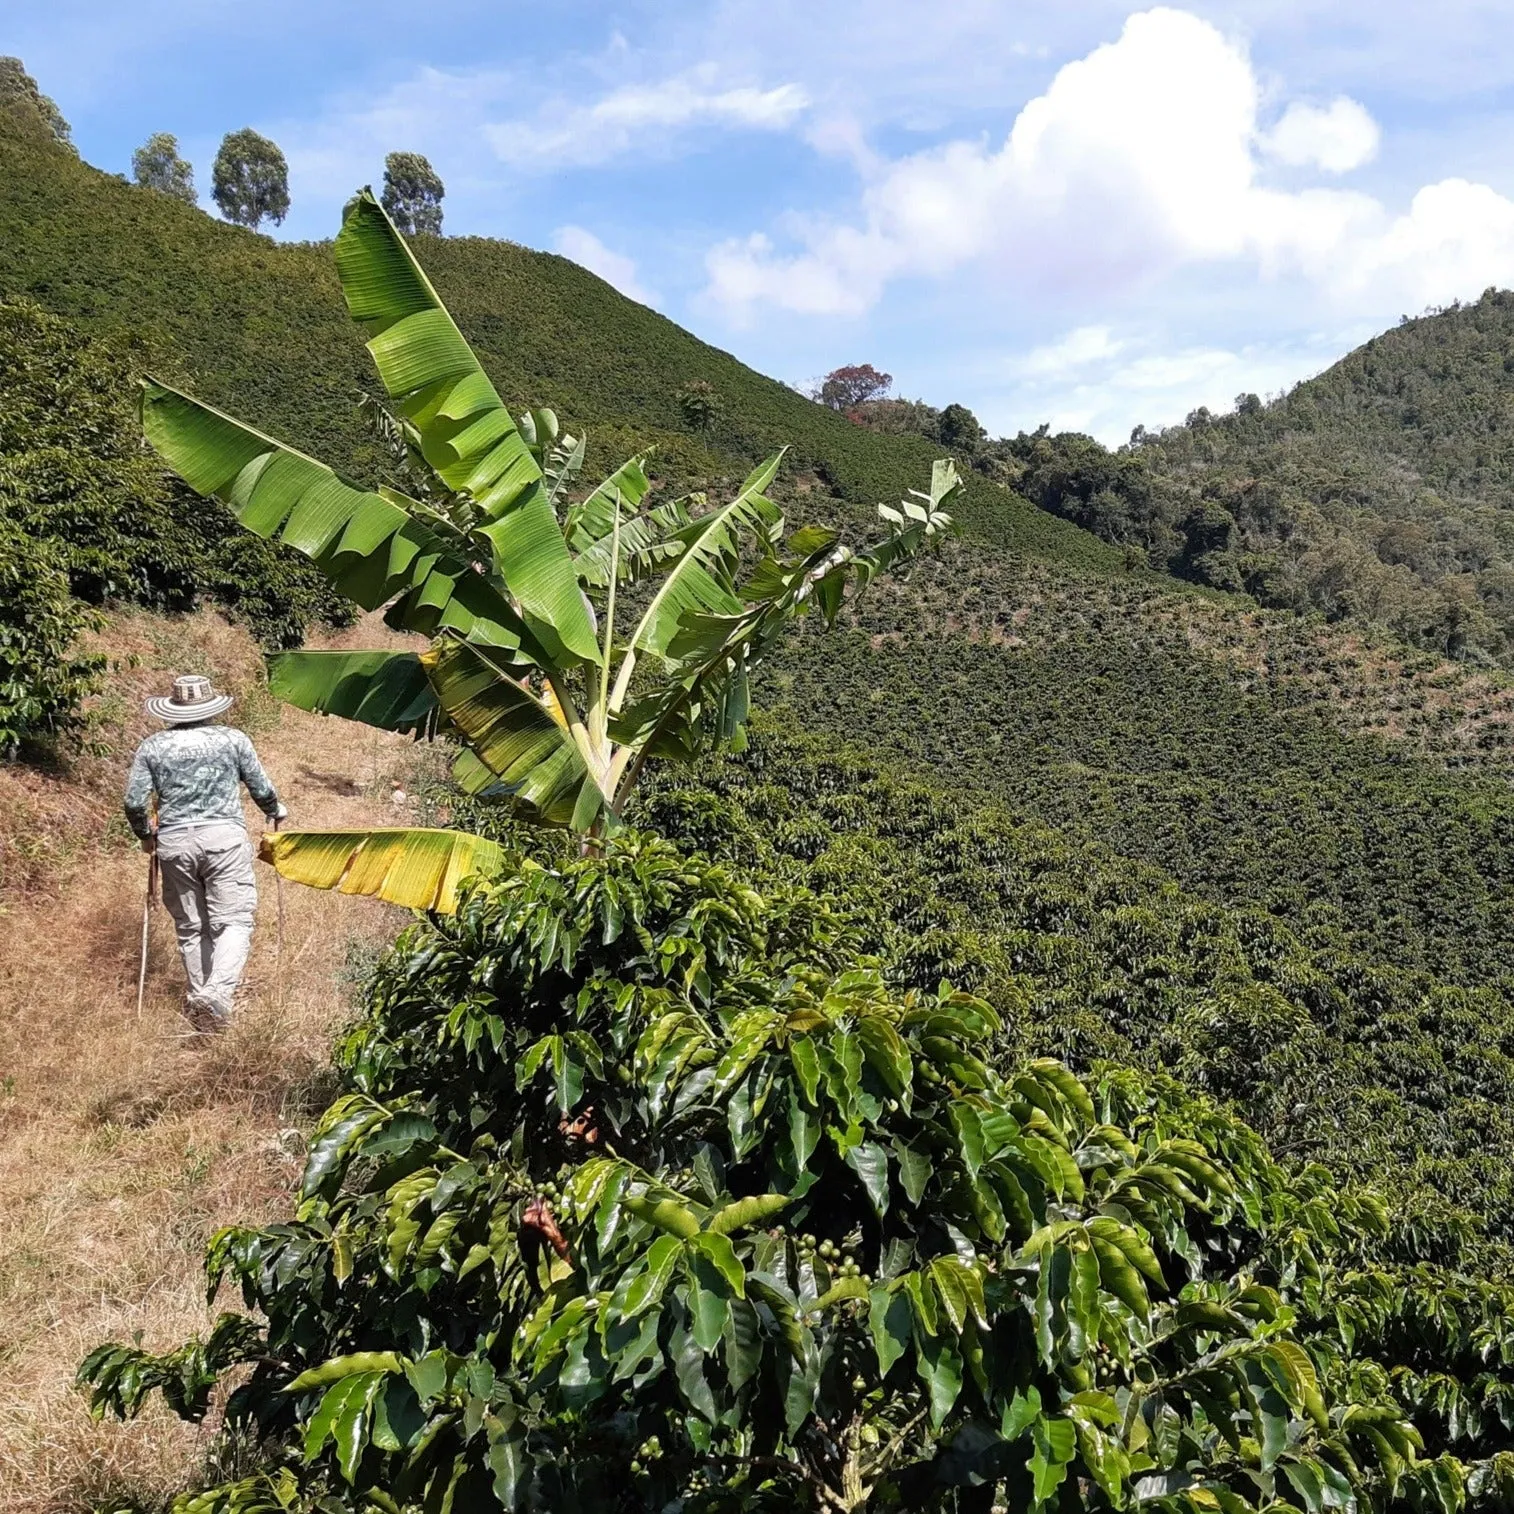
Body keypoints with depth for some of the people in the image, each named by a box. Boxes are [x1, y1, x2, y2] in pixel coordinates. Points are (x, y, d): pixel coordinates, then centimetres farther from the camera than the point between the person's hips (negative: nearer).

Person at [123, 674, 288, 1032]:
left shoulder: (153, 747, 4)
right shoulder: (233, 740, 1)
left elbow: (134, 803, 1)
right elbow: (262, 789, 7)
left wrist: (145, 835, 20)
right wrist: (275, 811, 28)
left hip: (174, 842, 2)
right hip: (224, 838, -2)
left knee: (190, 927, 14)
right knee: (233, 920, -2)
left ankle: (199, 997, 20)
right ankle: (218, 993, -21)